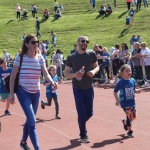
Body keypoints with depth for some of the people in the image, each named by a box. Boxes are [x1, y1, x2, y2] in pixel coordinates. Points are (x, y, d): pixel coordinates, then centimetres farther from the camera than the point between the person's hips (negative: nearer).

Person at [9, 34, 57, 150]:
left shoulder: (40, 58, 0)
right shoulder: (20, 57, -9)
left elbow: (46, 73, -9)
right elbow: (13, 77, -4)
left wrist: (52, 82, -30)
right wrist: (11, 93, -7)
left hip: (36, 93, 5)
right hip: (23, 92, -5)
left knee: (30, 119, 16)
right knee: (32, 120, -15)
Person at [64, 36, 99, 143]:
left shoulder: (92, 54, -3)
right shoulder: (71, 57, -6)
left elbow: (97, 66, 9)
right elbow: (66, 73, -1)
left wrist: (94, 71, -15)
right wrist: (74, 74, -22)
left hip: (89, 88, 2)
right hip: (78, 89, -2)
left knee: (89, 113, 8)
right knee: (82, 113, -3)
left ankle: (81, 124, 41)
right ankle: (83, 135, 15)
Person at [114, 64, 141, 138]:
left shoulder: (132, 80, 1)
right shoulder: (121, 82, -13)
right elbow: (115, 92, -6)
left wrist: (137, 91, -8)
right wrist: (117, 100, -17)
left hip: (132, 102, 5)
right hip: (124, 103, -5)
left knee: (133, 117, 13)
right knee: (129, 116, -7)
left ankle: (125, 122, 42)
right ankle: (130, 131, 10)